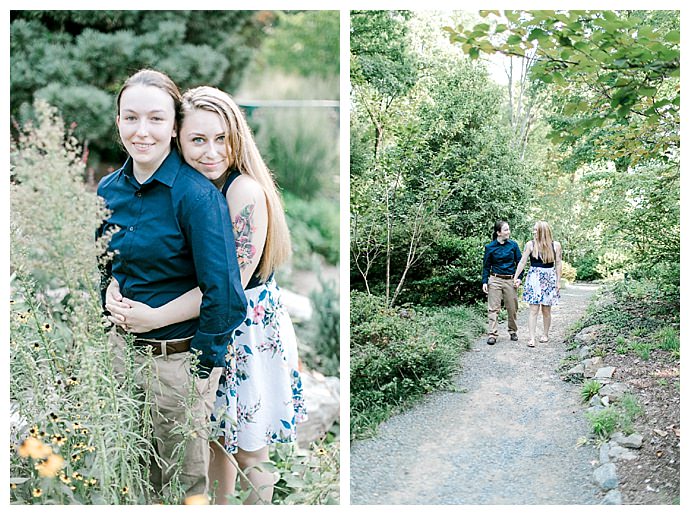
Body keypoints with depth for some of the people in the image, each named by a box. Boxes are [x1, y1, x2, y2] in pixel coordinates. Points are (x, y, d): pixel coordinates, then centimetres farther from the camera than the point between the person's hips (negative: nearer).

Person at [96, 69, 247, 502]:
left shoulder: (196, 194, -19)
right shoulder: (109, 190, 1)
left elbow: (224, 293, -20)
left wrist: (202, 368, -15)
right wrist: (115, 313, 11)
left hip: (180, 357, -6)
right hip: (124, 348, 6)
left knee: (184, 483, 11)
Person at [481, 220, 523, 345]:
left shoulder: (513, 245, 3)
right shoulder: (490, 247, 0)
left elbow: (519, 262, 7)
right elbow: (486, 266, 5)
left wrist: (519, 278, -3)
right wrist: (484, 282, -2)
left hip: (510, 281, 1)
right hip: (495, 280, -1)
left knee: (512, 308, 7)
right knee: (494, 308, -3)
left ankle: (513, 332, 24)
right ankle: (492, 335, -2)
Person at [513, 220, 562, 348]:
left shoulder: (555, 245, 2)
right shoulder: (530, 244, 0)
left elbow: (558, 264, 6)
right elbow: (522, 262, 1)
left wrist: (558, 281, 3)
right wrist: (515, 278, -2)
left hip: (549, 279, 1)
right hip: (534, 278, -1)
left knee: (546, 310, 7)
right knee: (533, 309, -7)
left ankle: (545, 335, 23)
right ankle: (532, 338, -7)